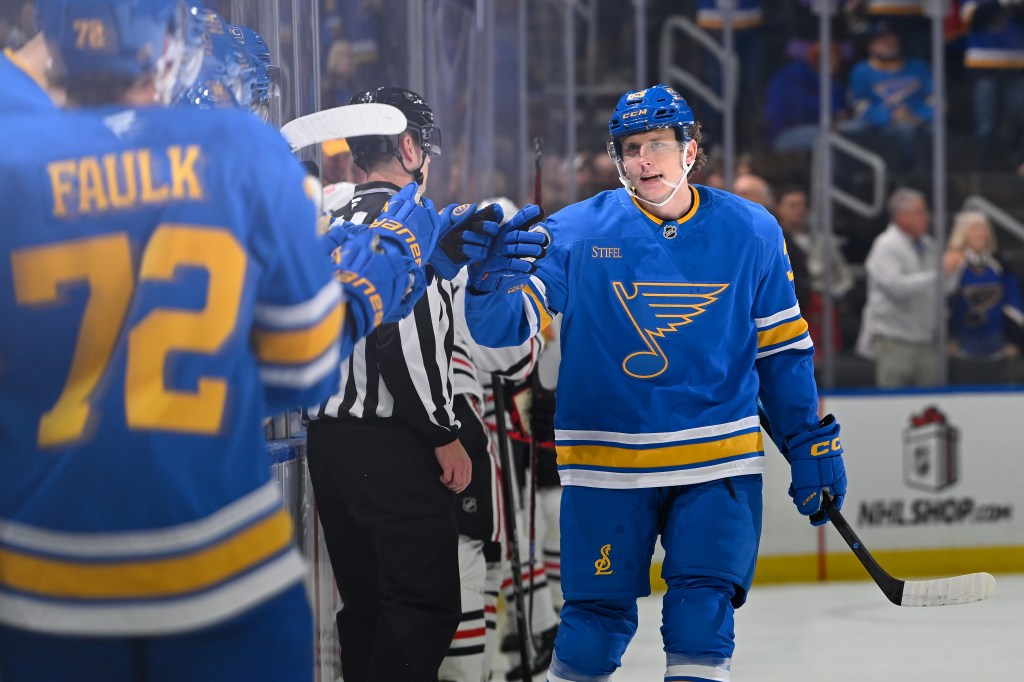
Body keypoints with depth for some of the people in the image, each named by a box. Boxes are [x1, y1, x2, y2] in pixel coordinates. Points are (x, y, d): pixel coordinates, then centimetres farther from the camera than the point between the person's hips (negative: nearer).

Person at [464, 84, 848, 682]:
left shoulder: (750, 233, 3)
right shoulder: (576, 232, -3)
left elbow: (783, 351, 10)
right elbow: (505, 326, -8)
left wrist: (814, 448, 9)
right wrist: (490, 282, -29)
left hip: (719, 464, 1)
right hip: (607, 466, -1)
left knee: (703, 615, -6)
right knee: (596, 624, 2)